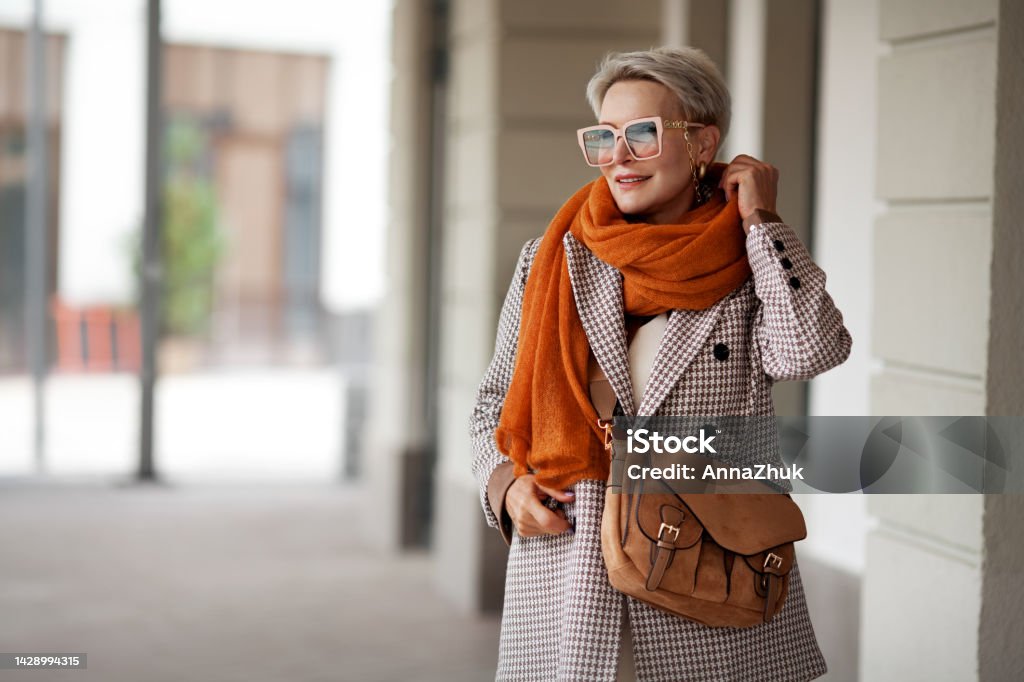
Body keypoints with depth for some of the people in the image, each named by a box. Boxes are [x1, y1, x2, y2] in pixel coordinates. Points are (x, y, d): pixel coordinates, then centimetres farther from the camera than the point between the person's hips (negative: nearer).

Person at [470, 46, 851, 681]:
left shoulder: (749, 269, 2)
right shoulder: (552, 262, 6)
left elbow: (811, 349, -19)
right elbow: (495, 406, 13)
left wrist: (761, 219, -9)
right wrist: (507, 485, -6)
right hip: (567, 569, 1)